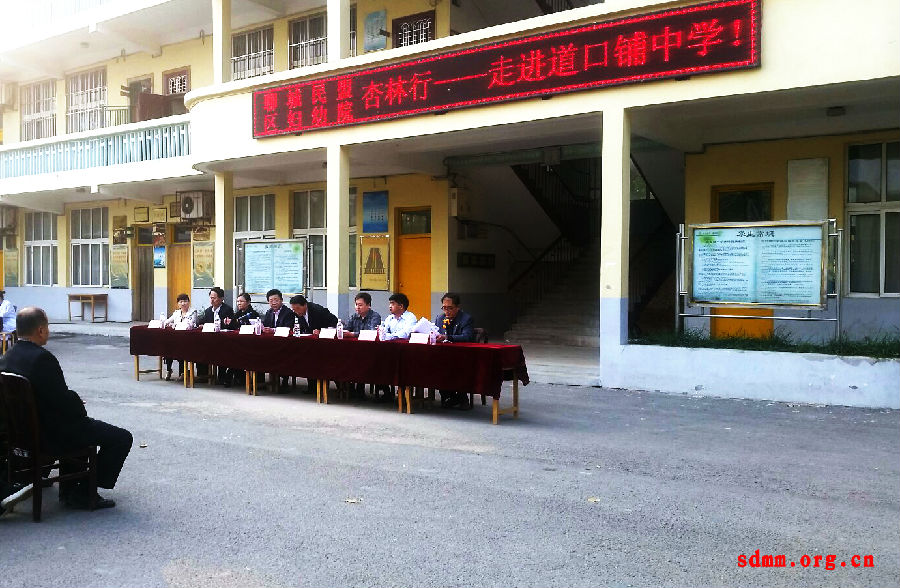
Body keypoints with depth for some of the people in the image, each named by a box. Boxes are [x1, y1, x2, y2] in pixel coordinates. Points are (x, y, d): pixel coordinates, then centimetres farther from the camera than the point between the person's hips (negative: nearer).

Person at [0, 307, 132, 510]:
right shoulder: (42, 358, -25)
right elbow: (63, 399, -24)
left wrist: (75, 405, 9)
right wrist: (81, 409, -3)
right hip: (51, 433, -10)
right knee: (122, 438, -3)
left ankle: (69, 488, 39)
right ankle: (83, 493, 2)